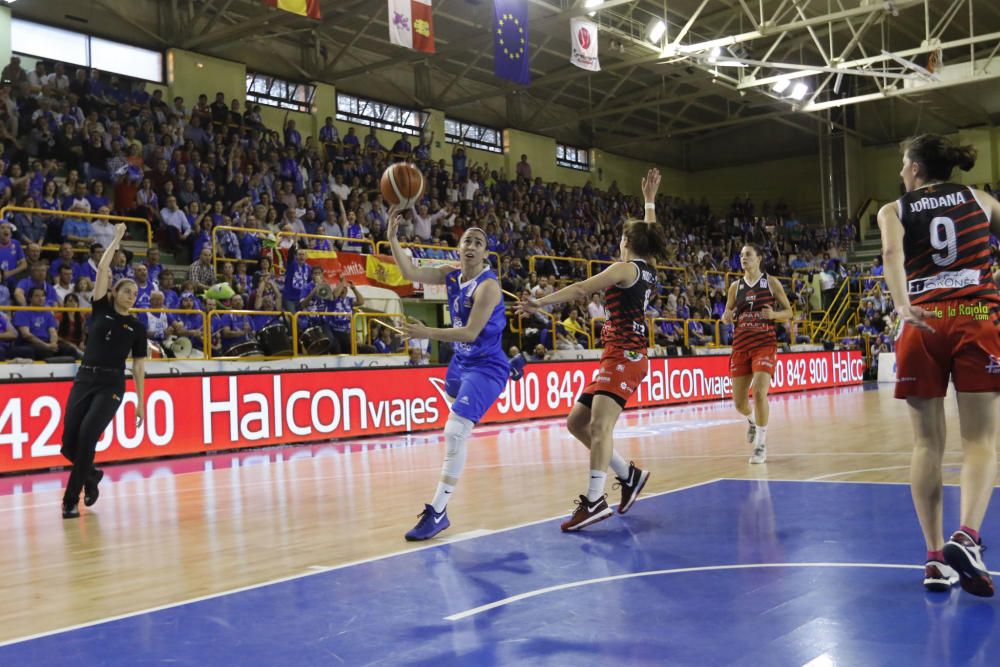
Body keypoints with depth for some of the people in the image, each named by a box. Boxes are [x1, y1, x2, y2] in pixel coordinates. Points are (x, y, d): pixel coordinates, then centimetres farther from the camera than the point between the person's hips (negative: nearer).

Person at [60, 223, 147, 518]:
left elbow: (138, 366, 10)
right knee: (68, 444, -4)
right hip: (84, 379, 2)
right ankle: (91, 475, 28)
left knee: (87, 433, -22)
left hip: (112, 385, -2)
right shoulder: (101, 310, 9)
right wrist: (117, 239, 5)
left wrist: (141, 402, 6)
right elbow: (102, 269, 1)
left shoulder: (137, 328, 9)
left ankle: (71, 499, -12)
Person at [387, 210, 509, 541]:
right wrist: (393, 238, -19)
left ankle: (438, 511, -16)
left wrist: (427, 333, -37)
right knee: (455, 402, 35)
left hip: (485, 367, -9)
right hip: (461, 361, 10)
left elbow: (470, 333, -29)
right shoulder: (452, 275, -1)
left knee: (456, 431, -21)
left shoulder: (487, 285, -23)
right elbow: (412, 273, -8)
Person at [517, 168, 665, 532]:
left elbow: (582, 289, -16)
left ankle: (595, 500, -33)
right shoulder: (649, 268, 17)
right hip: (619, 356, 10)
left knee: (599, 423, -24)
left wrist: (541, 302, -19)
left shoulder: (626, 268, -6)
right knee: (576, 422, 10)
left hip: (625, 355, -10)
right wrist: (649, 200, 48)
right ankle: (629, 474, 16)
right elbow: (650, 234, 37)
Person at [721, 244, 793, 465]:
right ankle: (753, 421, 41)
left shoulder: (771, 282, 1)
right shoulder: (735, 286, 9)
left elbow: (789, 312, 5)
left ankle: (761, 444, -5)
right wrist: (727, 317, -8)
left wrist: (774, 314, -16)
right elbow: (727, 316, 16)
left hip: (765, 344, -3)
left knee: (759, 392, -21)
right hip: (741, 345, 3)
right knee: (739, 402, 4)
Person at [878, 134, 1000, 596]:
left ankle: (935, 558, 3)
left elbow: (892, 252, -10)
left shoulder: (894, 211, 9)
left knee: (928, 442, 5)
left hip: (923, 325, 0)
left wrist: (902, 306, -24)